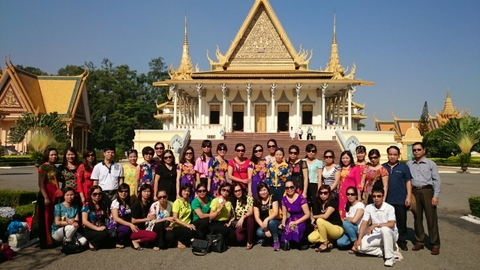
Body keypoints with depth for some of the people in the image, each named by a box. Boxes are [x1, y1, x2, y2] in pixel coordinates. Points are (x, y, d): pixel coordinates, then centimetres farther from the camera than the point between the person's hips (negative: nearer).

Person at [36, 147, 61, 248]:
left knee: (54, 219, 14)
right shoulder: (43, 167, -10)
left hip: (55, 197, 8)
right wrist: (46, 197, -21)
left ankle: (52, 240, 23)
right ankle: (45, 242, 3)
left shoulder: (55, 167, 14)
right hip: (46, 197, -8)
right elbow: (41, 184, -16)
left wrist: (59, 191, 11)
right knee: (46, 219, -3)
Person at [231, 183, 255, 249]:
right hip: (238, 224, 1)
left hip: (248, 222, -1)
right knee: (239, 238, -30)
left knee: (250, 218, -37)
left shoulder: (249, 198, -5)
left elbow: (251, 212, -14)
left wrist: (243, 217, -30)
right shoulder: (232, 201, 3)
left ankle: (250, 241, -16)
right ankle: (246, 236, 10)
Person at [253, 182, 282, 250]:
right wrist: (265, 229, -19)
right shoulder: (256, 201, 1)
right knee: (259, 233, -31)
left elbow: (276, 212, -16)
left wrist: (266, 219, -34)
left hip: (276, 222, -1)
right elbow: (257, 217, -6)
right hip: (263, 224, 2)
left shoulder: (272, 198, -5)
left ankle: (276, 241, -14)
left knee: (270, 222, -36)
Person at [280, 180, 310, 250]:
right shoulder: (284, 199, 3)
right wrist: (283, 223, -11)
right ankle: (288, 242, 4)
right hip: (291, 221, 4)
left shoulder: (301, 198, -12)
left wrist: (296, 222, -20)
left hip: (301, 222, -4)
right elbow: (284, 215, 9)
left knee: (292, 229, -34)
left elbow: (307, 214, -12)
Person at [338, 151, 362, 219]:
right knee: (342, 211, 4)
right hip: (341, 193, 3)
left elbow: (358, 183, -2)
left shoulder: (355, 168, -2)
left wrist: (359, 196, -3)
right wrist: (337, 192, 7)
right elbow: (338, 181, 11)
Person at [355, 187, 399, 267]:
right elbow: (364, 224, -8)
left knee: (384, 229, -40)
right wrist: (359, 239, -17)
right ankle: (384, 252, -6)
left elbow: (391, 224, -27)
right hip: (377, 235, 4)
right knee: (361, 247, -21)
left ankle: (390, 257, -23)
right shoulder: (369, 207, -4)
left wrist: (376, 225, -37)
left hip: (390, 234, -3)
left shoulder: (390, 208, -15)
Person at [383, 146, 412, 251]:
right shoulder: (383, 167, 7)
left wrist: (408, 196, -4)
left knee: (401, 221, 6)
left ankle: (402, 241, 20)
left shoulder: (403, 167, 2)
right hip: (386, 200, 2)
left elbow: (408, 182, 2)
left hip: (400, 200, -1)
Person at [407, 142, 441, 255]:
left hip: (427, 191, -3)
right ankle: (419, 242, 19)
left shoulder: (431, 164, 2)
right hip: (415, 192, 3)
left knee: (431, 218, -1)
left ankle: (435, 244, 6)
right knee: (417, 218, 9)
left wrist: (436, 196, -8)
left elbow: (437, 180, -1)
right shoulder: (409, 164, 9)